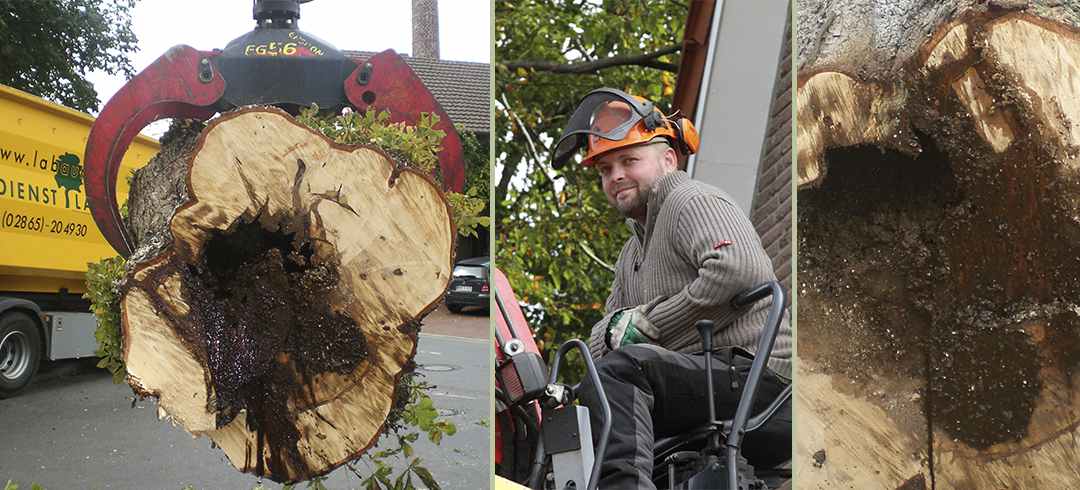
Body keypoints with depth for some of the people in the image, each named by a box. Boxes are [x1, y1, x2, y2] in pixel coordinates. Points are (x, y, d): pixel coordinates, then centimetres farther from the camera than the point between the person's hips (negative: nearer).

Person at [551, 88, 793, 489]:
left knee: (616, 370, -32)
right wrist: (617, 325, 0)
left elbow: (741, 270, -23)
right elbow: (605, 331, 27)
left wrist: (649, 322, -15)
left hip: (752, 369, -10)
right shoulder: (633, 252, 26)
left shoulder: (693, 200, -4)